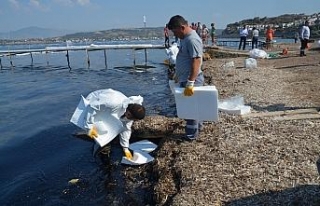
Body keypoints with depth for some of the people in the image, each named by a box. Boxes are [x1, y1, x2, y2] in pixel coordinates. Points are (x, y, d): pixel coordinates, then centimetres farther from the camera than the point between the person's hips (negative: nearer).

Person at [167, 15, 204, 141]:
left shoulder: (192, 39, -20)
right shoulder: (185, 38, 11)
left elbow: (197, 62, -28)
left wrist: (190, 83, -32)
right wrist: (178, 75, 26)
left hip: (191, 80, -10)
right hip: (185, 79, 10)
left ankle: (191, 135, 16)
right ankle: (196, 126, 38)